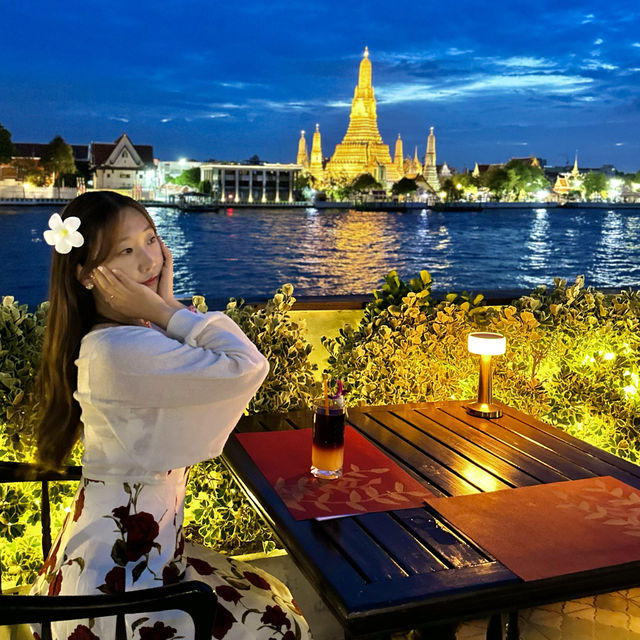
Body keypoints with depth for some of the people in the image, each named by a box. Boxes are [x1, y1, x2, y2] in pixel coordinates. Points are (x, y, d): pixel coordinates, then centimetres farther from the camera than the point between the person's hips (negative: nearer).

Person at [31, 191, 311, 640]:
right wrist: (165, 310, -23)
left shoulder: (128, 334, 5)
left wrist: (165, 307, -11)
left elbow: (219, 365, -1)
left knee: (274, 598, 21)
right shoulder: (118, 350, -29)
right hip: (117, 572, -10)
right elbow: (247, 367, -31)